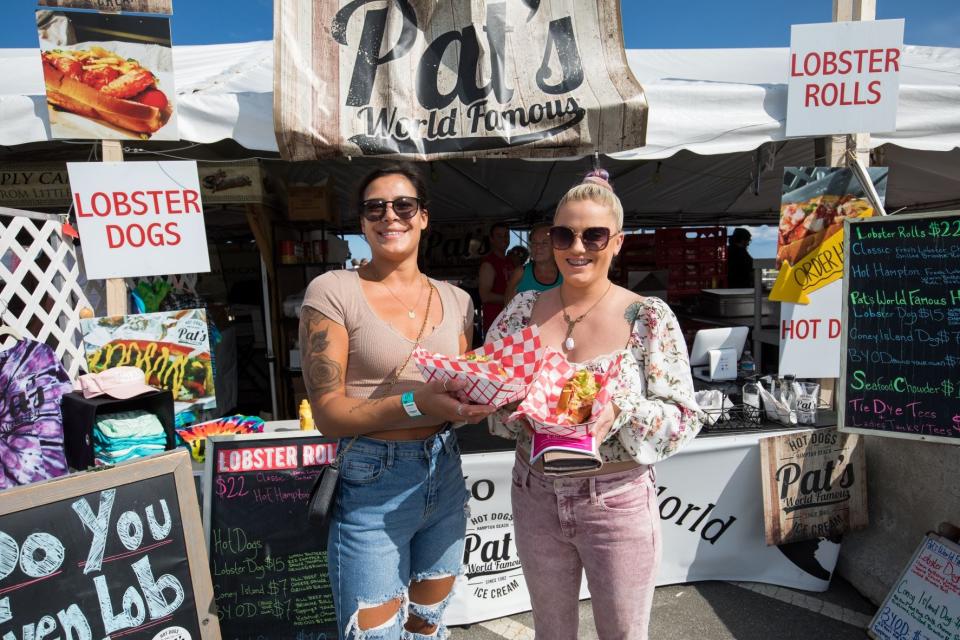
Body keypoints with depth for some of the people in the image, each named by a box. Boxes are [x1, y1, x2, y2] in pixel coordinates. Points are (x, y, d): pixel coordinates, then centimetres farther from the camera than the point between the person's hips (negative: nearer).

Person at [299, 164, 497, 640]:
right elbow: (328, 414, -13)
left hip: (444, 476, 5)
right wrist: (415, 404, -26)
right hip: (372, 485, -5)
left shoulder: (456, 301, 6)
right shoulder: (332, 291, -10)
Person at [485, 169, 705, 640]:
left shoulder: (649, 318, -11)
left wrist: (622, 408, -29)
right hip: (536, 497, 3)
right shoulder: (524, 308, -1)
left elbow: (684, 419, -11)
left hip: (618, 501, -2)